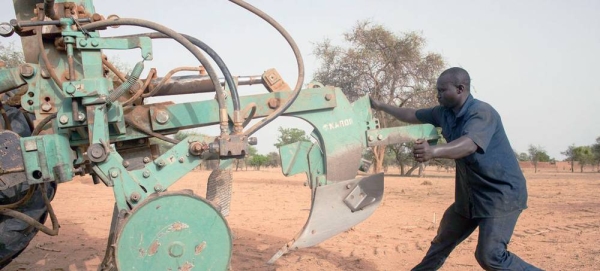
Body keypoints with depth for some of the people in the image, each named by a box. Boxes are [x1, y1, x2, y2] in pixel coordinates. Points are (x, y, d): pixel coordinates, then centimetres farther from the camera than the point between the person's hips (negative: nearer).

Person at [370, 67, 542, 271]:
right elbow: (413, 115, 18)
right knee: (443, 241, 20)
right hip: (470, 194, 9)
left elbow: (469, 144, -40)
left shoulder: (482, 112, -22)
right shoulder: (444, 112, 3)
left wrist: (434, 151, -57)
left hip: (501, 193, -9)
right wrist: (380, 106, 19)